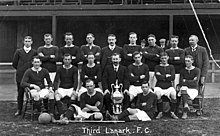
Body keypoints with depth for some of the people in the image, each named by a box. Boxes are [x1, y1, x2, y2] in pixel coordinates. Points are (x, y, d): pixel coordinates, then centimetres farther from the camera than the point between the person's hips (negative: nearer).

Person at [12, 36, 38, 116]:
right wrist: (20, 69, 10)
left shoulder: (34, 52, 4)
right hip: (20, 75, 1)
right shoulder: (18, 51, 6)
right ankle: (19, 110, 12)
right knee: (20, 93, 3)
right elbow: (14, 63, 11)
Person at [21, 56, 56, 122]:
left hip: (43, 89, 3)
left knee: (51, 93, -31)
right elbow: (23, 83, -10)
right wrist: (33, 85, -24)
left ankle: (51, 115, -32)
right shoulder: (28, 72, -1)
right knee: (36, 95, -40)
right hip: (33, 90, -2)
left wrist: (50, 88, -6)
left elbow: (49, 82, 16)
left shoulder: (44, 71, 9)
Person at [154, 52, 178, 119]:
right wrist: (167, 76, -5)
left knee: (173, 94, -30)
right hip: (159, 86, -1)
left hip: (169, 86, 1)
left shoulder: (171, 67, 13)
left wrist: (162, 76, -4)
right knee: (157, 94, -33)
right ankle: (160, 112, -17)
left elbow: (172, 78, -2)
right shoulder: (157, 67, 12)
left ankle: (172, 112, -16)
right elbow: (158, 77, -5)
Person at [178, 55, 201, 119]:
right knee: (183, 88, -36)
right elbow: (181, 83, 2)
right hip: (185, 89, 3)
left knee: (184, 95, -34)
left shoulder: (197, 70, 2)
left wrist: (185, 81, -2)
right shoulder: (183, 71, 12)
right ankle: (186, 106, -51)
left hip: (194, 90, -2)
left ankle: (185, 112, -42)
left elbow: (195, 83, -8)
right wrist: (191, 81, -9)